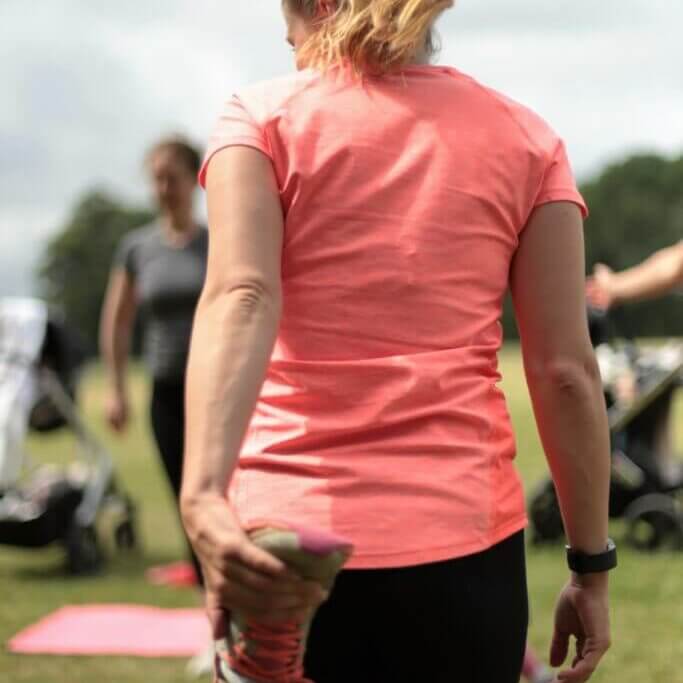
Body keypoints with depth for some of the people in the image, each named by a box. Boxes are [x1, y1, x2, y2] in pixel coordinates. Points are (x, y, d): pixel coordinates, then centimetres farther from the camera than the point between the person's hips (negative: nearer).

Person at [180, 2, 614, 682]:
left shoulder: (262, 116, 0)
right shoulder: (524, 138, 6)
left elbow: (241, 296, -18)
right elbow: (565, 371, 0)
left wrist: (203, 496, -30)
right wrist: (591, 564, 7)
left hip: (284, 553, -1)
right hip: (464, 546, 2)